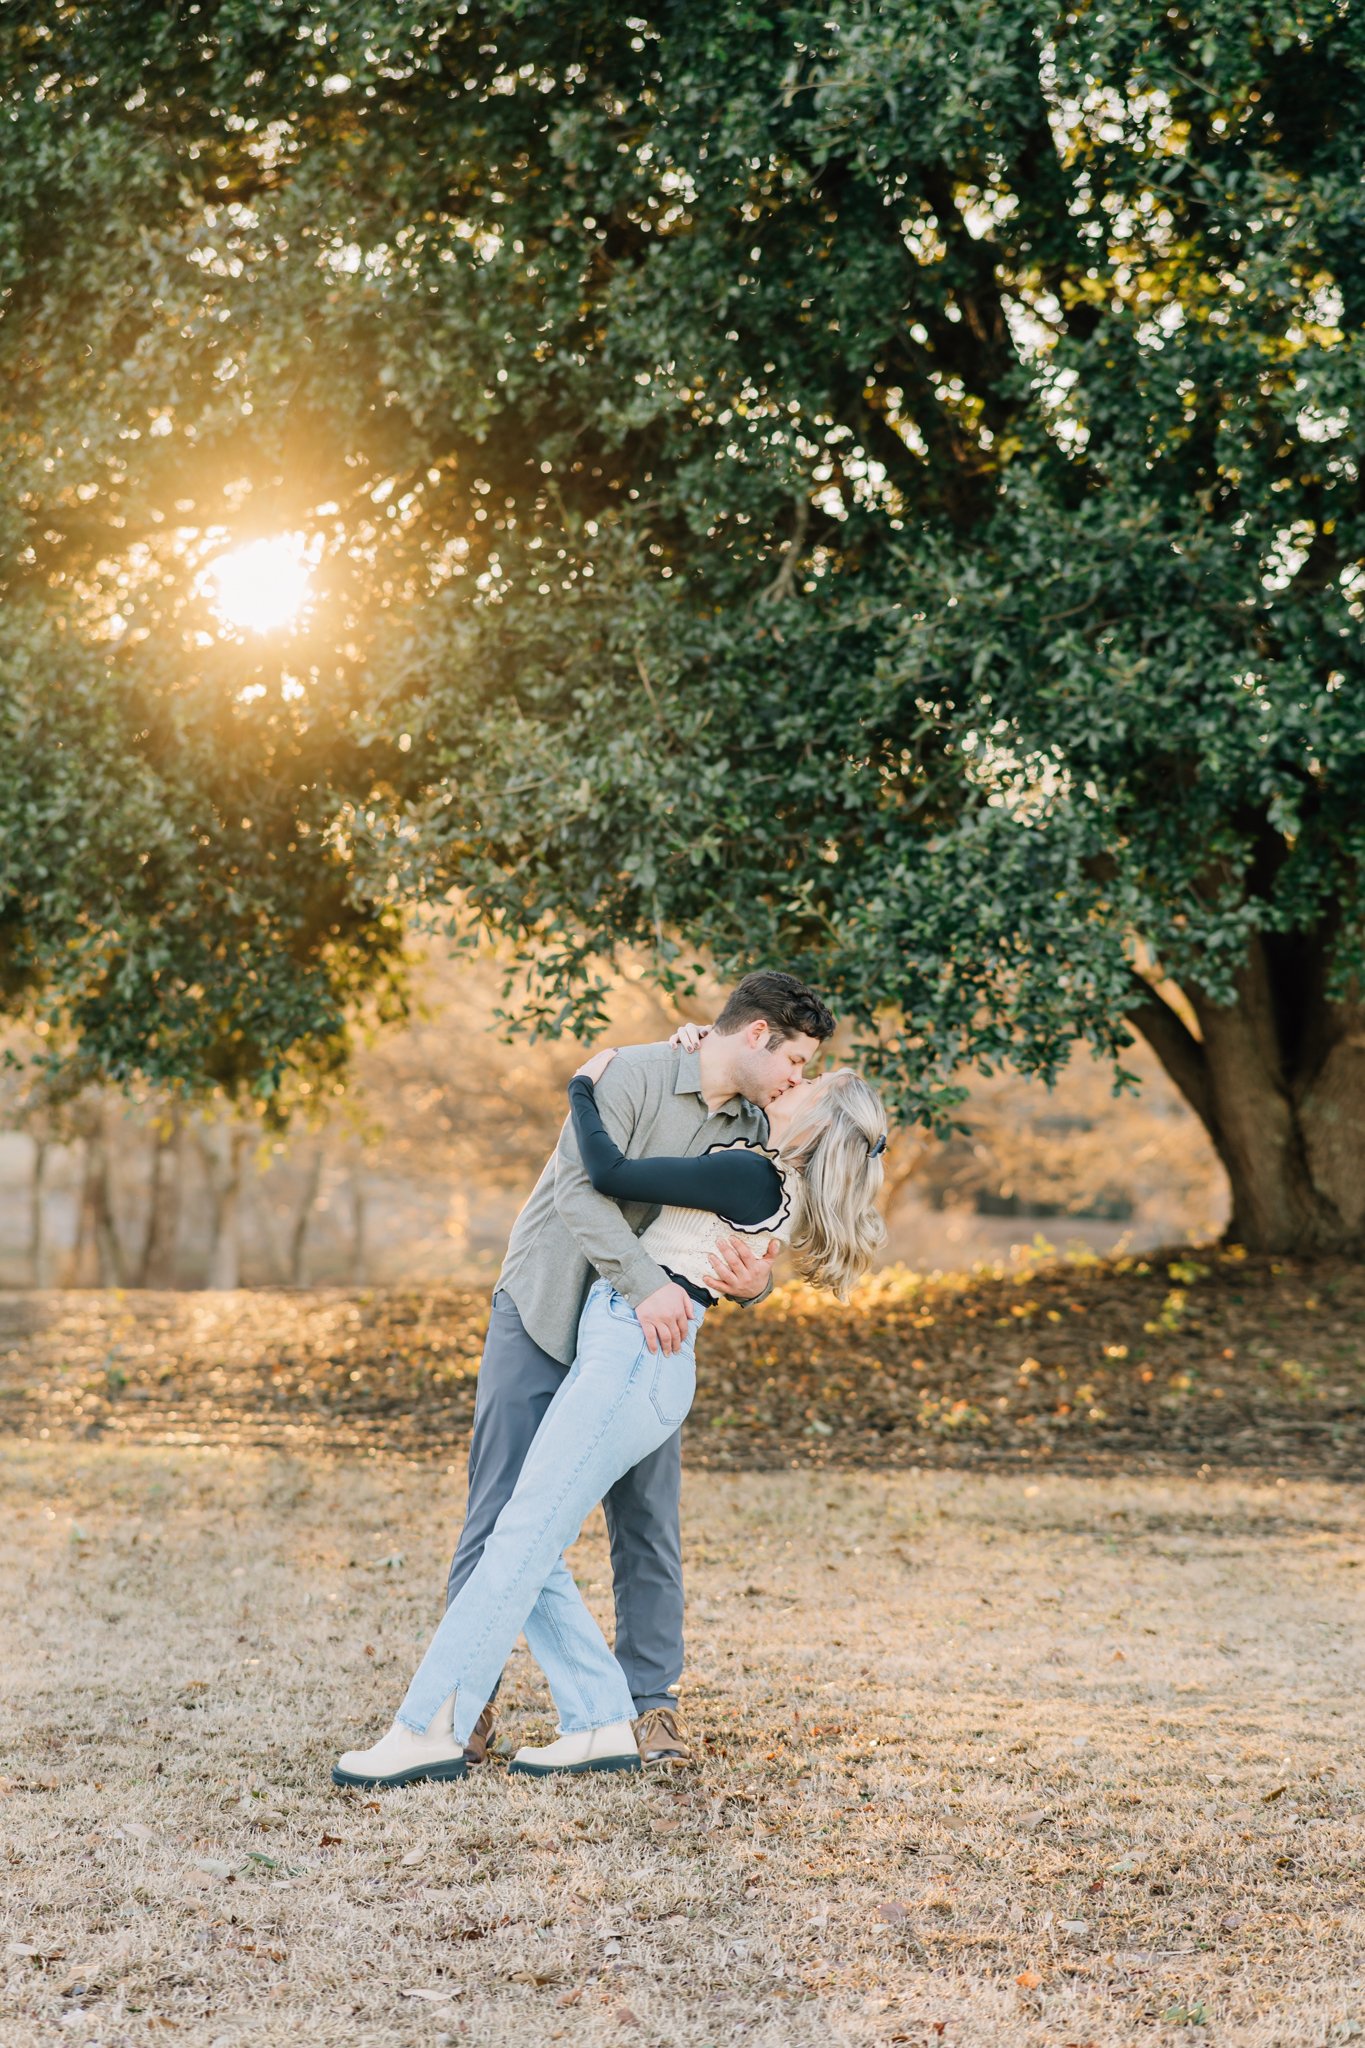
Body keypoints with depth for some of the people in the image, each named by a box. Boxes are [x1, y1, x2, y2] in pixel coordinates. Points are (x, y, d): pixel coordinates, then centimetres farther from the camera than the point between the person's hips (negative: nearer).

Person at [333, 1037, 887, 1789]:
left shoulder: (752, 1176, -11)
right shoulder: (771, 1183, 17)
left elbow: (611, 1174, -12)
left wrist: (583, 1087, 2)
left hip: (635, 1352, -10)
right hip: (626, 1353, 10)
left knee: (521, 1540, -12)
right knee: (530, 1549, 5)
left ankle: (429, 1729, -13)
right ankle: (601, 1724, 5)